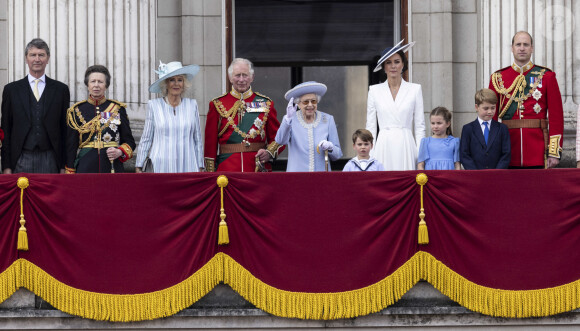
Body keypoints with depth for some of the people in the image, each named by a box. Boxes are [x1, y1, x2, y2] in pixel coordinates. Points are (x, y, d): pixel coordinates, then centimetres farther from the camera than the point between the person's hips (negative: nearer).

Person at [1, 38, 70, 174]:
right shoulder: (11, 89, 9)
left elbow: (65, 129, 9)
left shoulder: (61, 90, 10)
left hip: (50, 161, 0)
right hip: (21, 161, 0)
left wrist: (65, 166, 2)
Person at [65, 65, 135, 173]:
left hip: (113, 168, 0)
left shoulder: (118, 109, 7)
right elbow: (71, 147, 7)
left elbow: (129, 142, 13)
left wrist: (119, 152, -9)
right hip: (86, 168, 0)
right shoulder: (77, 111, 6)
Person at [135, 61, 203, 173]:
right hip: (161, 167, -1)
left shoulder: (192, 105, 9)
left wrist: (200, 167, 12)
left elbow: (198, 140, 13)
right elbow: (146, 140, 8)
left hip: (188, 168, 1)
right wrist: (138, 167, 7)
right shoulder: (154, 105, 4)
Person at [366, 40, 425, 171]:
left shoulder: (415, 89, 7)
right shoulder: (375, 91, 9)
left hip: (406, 145, 0)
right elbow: (370, 126, 10)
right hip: (384, 147, 1)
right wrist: (369, 155, 3)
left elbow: (420, 126, 6)